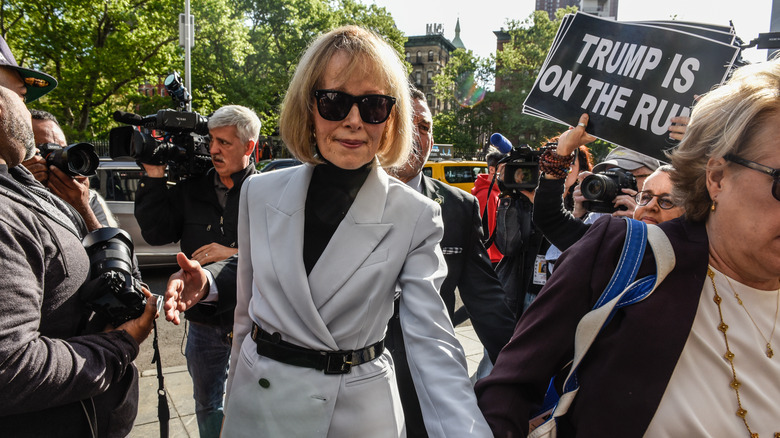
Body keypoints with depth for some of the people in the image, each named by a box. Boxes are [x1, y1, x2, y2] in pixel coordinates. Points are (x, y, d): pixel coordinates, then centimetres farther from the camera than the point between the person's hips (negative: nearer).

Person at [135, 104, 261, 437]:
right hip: (203, 320, 4)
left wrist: (235, 255, -22)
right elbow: (156, 233, -2)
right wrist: (154, 178, -8)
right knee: (206, 404, 23)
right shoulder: (192, 189, 2)